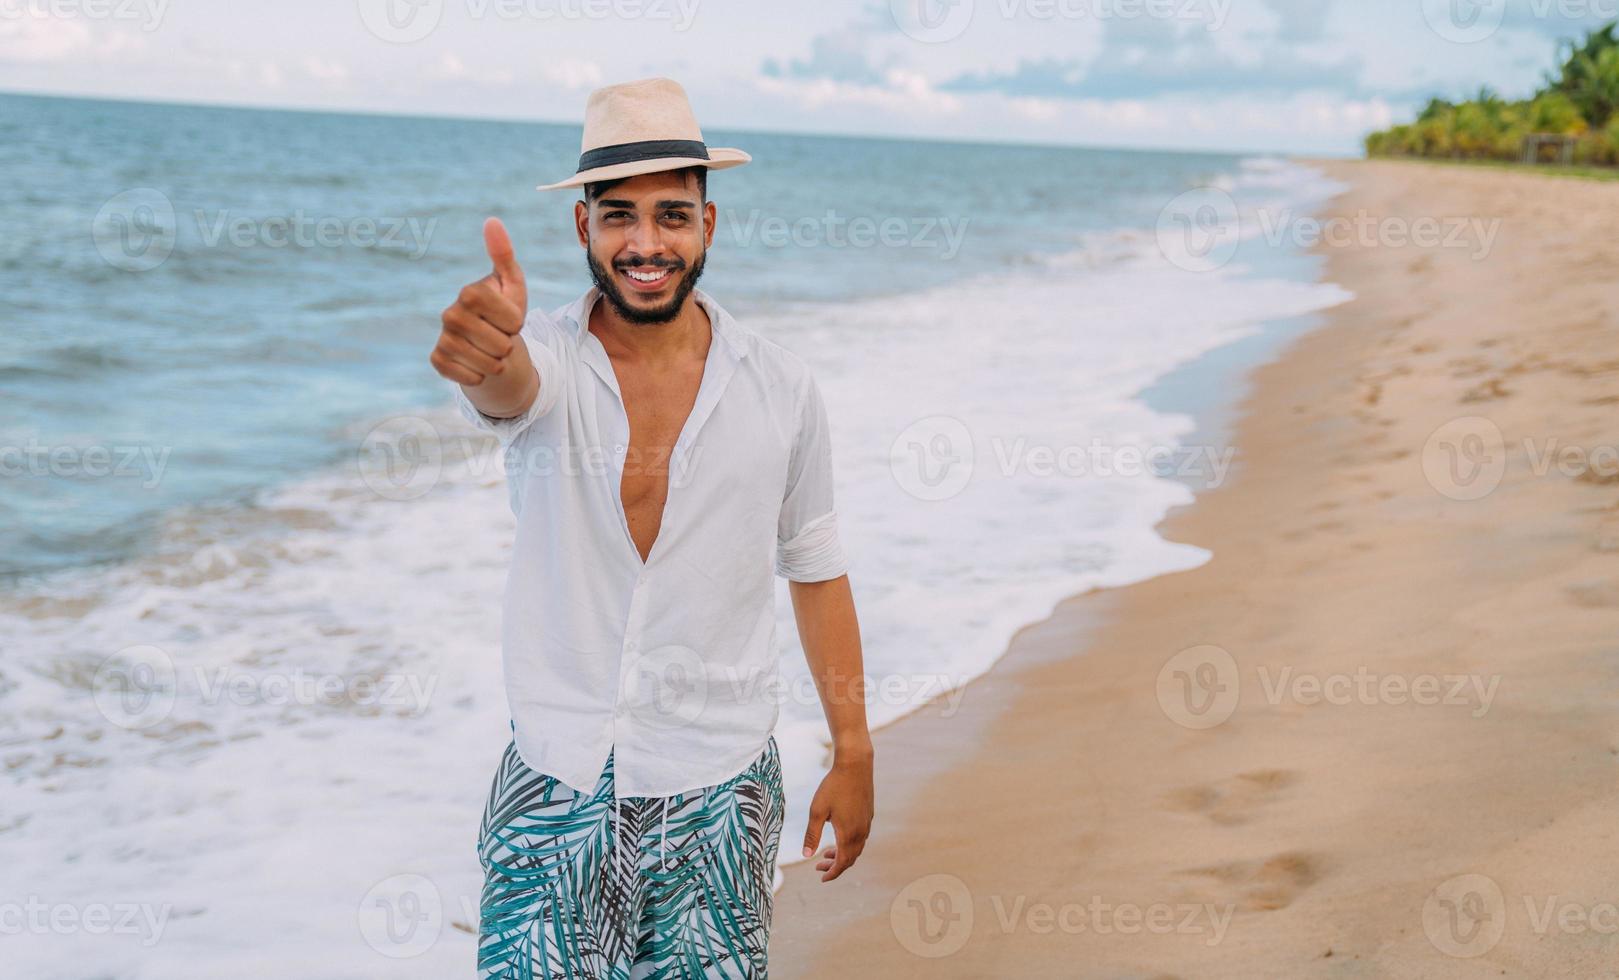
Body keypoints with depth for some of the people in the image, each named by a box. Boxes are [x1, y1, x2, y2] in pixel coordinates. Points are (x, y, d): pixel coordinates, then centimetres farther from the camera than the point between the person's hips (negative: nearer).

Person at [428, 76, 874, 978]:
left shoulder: (782, 388, -2)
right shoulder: (543, 359, -8)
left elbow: (816, 570, 6)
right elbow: (508, 386, -33)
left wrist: (853, 755, 6)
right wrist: (482, 350, -58)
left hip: (719, 789, 1)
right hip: (556, 779, 0)